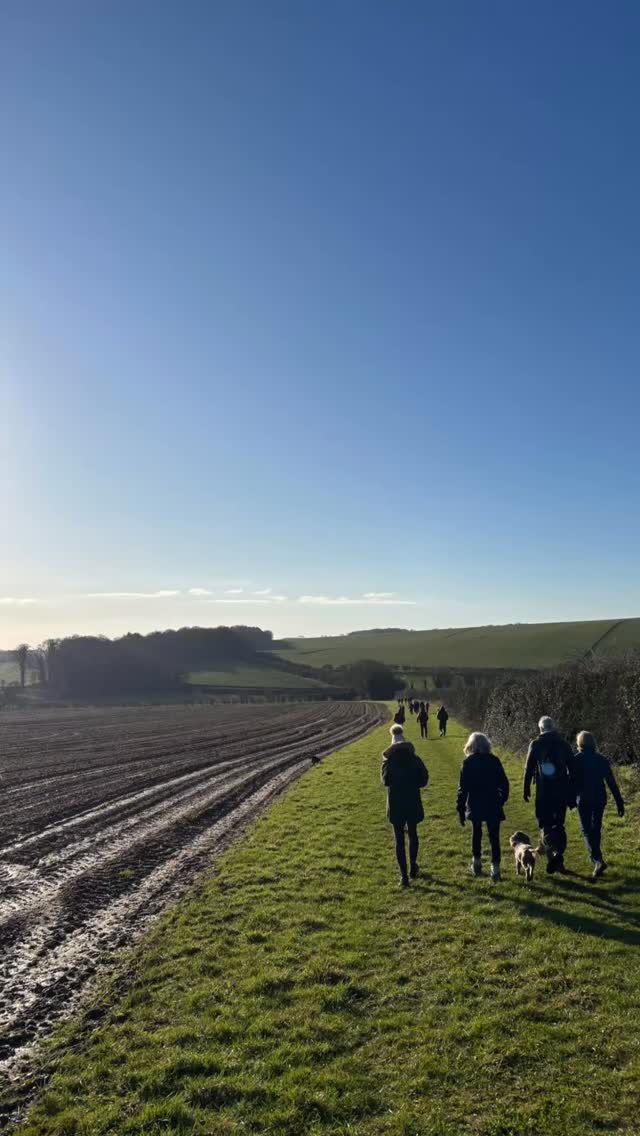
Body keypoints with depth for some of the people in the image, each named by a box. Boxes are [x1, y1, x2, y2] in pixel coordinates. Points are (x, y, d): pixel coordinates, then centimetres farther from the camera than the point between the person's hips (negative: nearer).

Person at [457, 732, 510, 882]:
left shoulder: (468, 762, -8)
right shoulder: (494, 760, -3)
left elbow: (463, 788, -9)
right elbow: (504, 783, 0)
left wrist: (461, 810, -4)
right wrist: (502, 798, 15)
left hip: (475, 805, 0)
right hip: (493, 805, 0)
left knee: (476, 833, 18)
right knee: (494, 836, 3)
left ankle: (477, 863, 27)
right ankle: (495, 868, -3)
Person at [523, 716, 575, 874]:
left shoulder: (535, 744, -4)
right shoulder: (564, 744, 4)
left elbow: (529, 768, -4)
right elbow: (572, 769, 6)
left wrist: (526, 789, 5)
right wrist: (572, 793, 12)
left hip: (544, 792, -3)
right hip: (561, 791, 3)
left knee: (545, 824, 4)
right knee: (559, 825, 14)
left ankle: (554, 852, -20)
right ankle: (559, 861, 18)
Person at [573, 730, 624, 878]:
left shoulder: (576, 760, -9)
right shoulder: (602, 760, 0)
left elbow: (572, 781, -6)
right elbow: (612, 783, -1)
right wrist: (620, 803, 2)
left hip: (583, 800, -4)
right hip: (600, 799, 4)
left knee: (587, 831, 1)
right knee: (596, 828, 21)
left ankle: (598, 860, -15)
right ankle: (595, 856, 34)